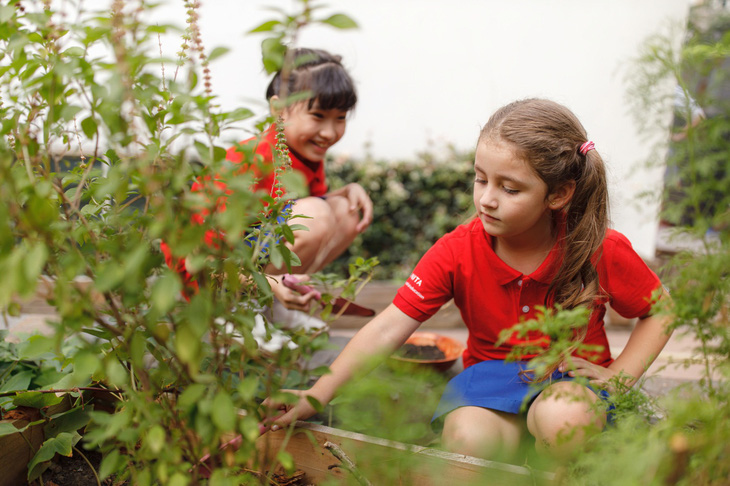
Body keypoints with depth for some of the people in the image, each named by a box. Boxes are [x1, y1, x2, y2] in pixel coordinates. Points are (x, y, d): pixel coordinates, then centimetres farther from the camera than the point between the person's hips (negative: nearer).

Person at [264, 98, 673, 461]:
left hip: (572, 377, 1)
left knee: (562, 419, -36)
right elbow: (388, 328, -18)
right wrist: (318, 395, -26)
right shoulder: (458, 251, -14)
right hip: (492, 374, -1)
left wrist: (620, 375, -13)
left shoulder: (602, 251, -15)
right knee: (468, 441, -34)